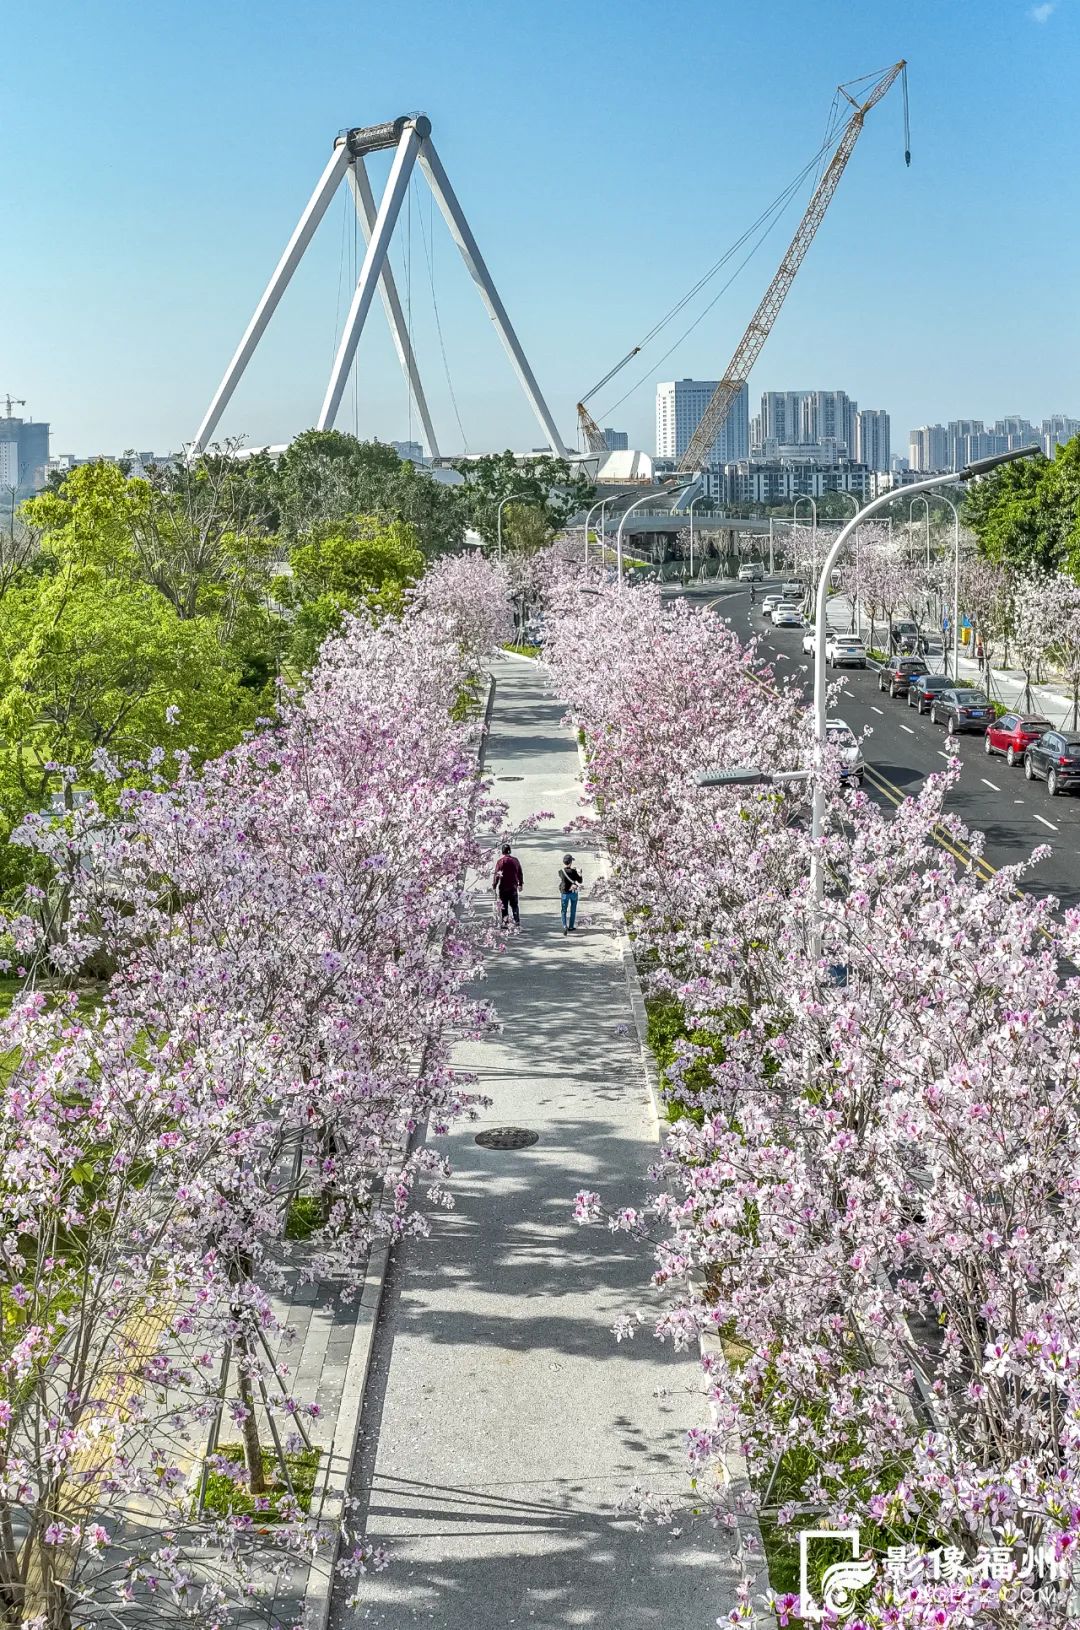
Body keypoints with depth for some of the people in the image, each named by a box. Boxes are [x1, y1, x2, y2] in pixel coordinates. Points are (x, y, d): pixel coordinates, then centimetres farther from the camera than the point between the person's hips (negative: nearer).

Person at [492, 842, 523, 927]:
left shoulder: (500, 861, -11)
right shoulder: (515, 860, 3)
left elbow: (496, 874, -10)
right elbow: (520, 873, 11)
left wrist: (494, 885, -1)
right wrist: (521, 883, 22)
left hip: (503, 887, -3)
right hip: (513, 887, 3)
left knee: (504, 906, 5)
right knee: (514, 906, 10)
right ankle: (518, 923, 3)